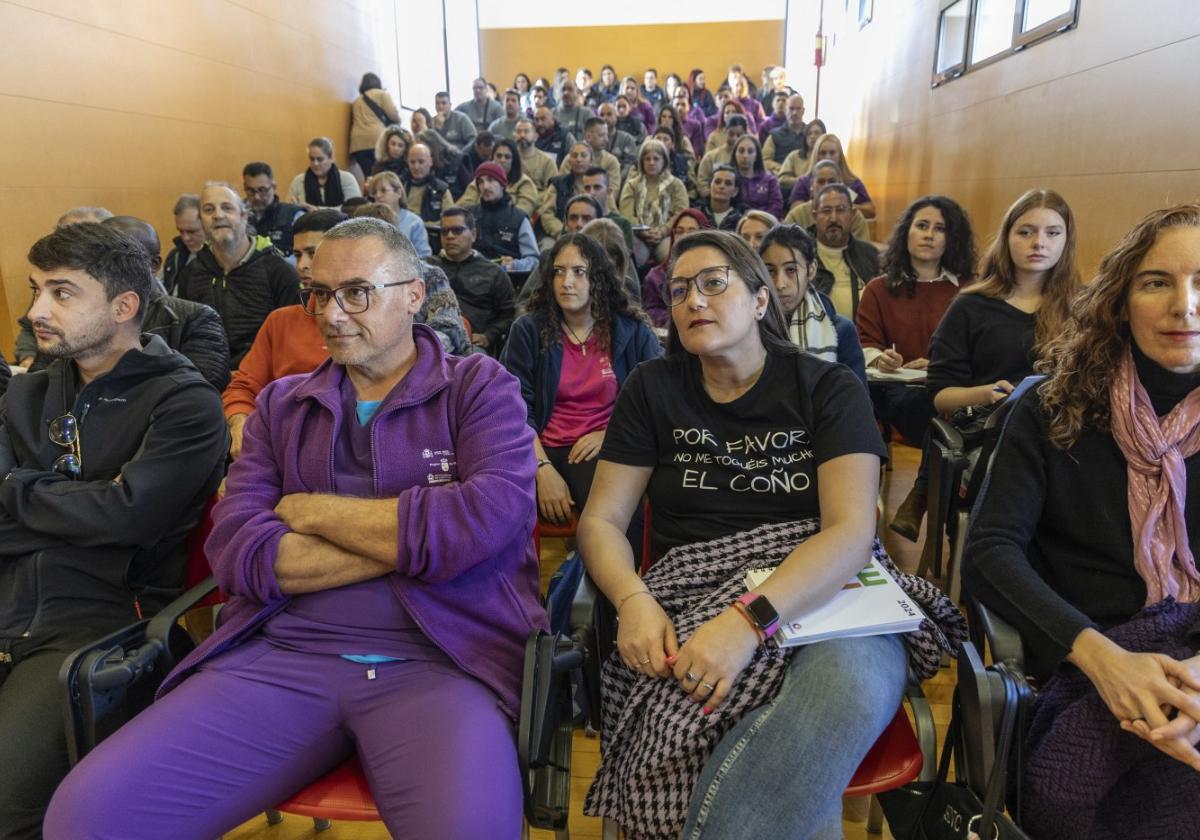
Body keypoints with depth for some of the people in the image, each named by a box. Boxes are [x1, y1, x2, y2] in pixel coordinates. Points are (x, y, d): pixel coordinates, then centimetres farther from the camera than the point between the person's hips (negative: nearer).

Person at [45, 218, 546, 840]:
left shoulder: (480, 388, 5)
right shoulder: (281, 404, 16)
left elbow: (485, 522, -14)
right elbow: (236, 550, 1)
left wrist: (310, 510, -2)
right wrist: (414, 537, -8)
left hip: (439, 657, -3)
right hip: (281, 653, 4)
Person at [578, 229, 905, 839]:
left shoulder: (830, 389, 2)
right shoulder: (651, 389, 9)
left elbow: (852, 530, -11)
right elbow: (601, 520, 4)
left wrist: (749, 620, -28)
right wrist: (634, 601, -18)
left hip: (818, 596, 0)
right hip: (692, 603, 1)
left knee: (854, 686, -35)